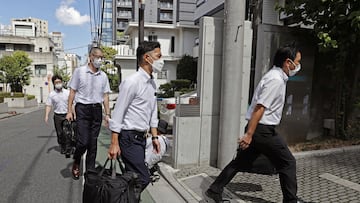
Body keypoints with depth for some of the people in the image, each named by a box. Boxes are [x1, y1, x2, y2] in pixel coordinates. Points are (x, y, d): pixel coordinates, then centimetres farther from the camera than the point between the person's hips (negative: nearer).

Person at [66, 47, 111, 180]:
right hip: (82, 109, -3)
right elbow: (72, 92, 1)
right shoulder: (79, 71, -1)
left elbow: (105, 96, 9)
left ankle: (90, 170, 20)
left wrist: (107, 114, 4)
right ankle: (76, 163, 21)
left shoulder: (103, 76, 8)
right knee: (83, 141, -8)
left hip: (97, 110, 3)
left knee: (93, 142, 8)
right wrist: (69, 111, -4)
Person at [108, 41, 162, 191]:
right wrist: (114, 144, -16)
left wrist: (154, 136, 16)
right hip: (129, 138, -8)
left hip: (141, 138, 9)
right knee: (143, 178, -8)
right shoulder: (132, 82, -16)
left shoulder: (152, 83, 11)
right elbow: (118, 113, -16)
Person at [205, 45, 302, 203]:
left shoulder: (276, 75, 13)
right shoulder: (275, 80, -18)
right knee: (288, 163, 7)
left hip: (257, 128, 10)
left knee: (241, 162, 14)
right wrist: (249, 134, -26)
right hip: (263, 130, -10)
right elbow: (259, 108, -24)